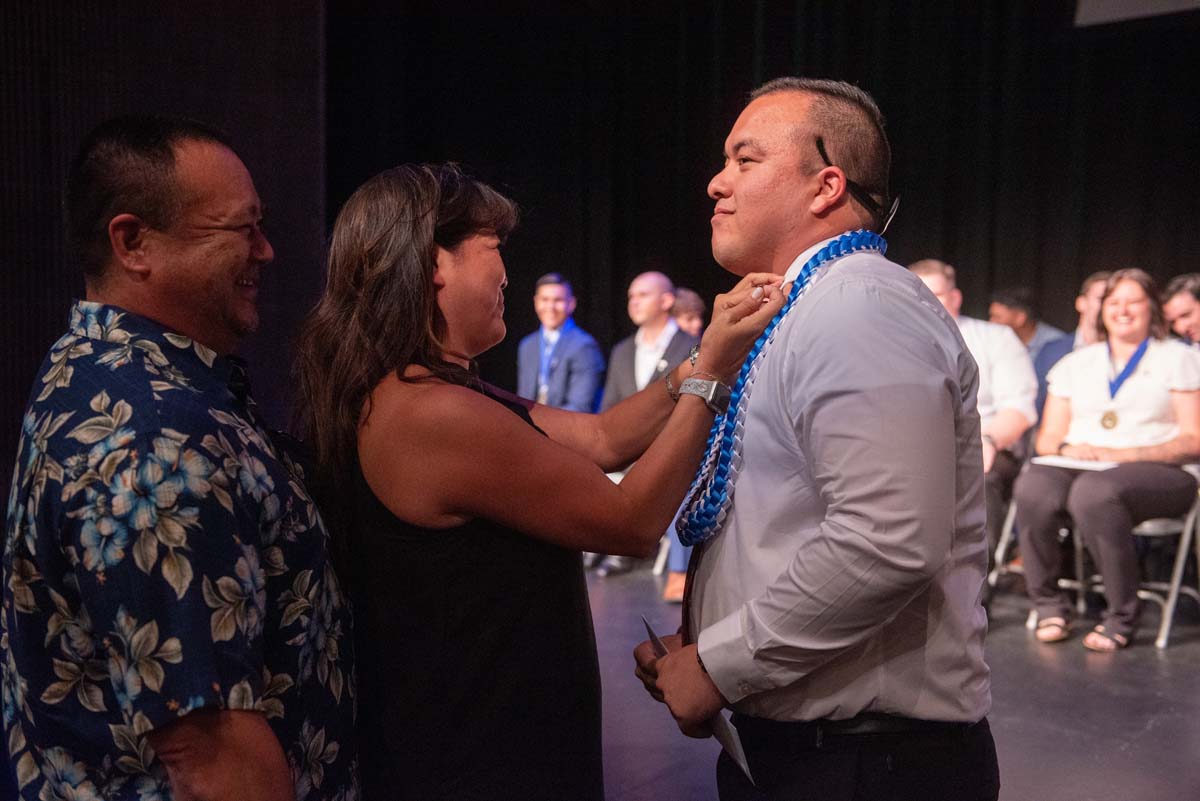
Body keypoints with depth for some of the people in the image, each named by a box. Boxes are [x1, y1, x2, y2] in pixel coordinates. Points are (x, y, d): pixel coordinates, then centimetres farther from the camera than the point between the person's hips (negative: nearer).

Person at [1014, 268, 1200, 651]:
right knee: (1032, 487, -33)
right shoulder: (1076, 363, 23)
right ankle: (1049, 605, -18)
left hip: (1154, 473, -3)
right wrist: (1065, 448, -7)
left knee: (1094, 490, -39)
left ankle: (1122, 617, -24)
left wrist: (1126, 454, -13)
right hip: (1080, 465, 3)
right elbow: (1047, 437, 18)